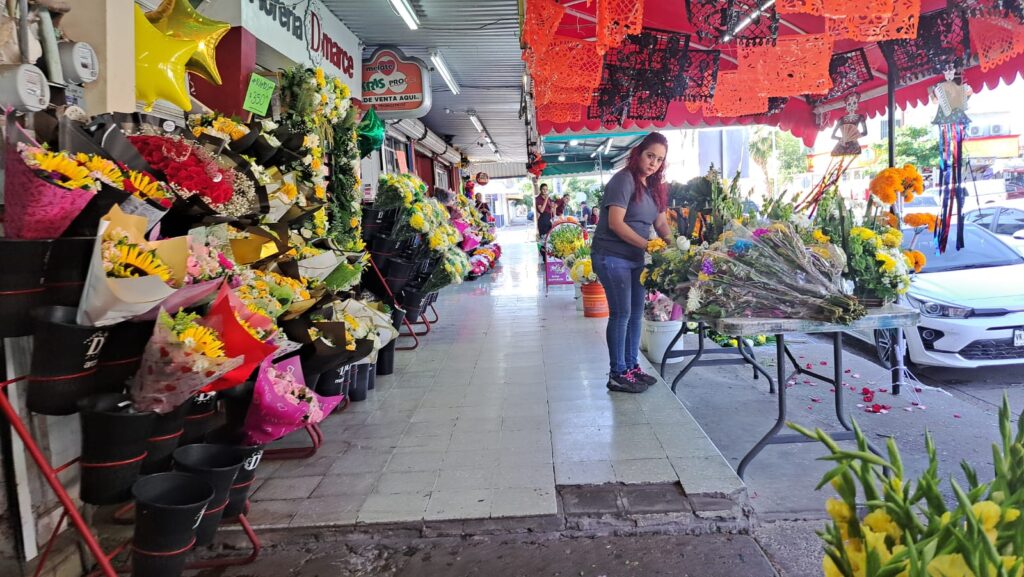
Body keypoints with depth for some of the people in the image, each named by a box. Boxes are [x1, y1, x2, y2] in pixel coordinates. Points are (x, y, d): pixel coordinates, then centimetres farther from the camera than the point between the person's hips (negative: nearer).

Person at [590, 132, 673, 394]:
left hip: (636, 258, 8)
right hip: (612, 257, -8)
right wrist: (648, 245, -23)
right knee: (621, 314, -5)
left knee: (636, 313, 11)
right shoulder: (624, 180, -14)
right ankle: (618, 374, 4)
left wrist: (673, 244, -7)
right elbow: (615, 223, -20)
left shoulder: (654, 185, 12)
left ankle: (632, 366, 23)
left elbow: (660, 221, 12)